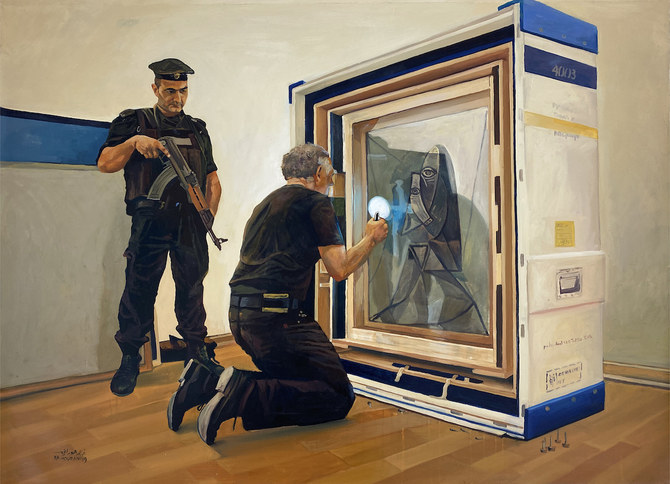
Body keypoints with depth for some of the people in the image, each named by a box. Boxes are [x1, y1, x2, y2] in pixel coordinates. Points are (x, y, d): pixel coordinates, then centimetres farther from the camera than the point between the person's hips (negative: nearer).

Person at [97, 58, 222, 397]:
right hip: (149, 222, -2)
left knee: (192, 288, 8)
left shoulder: (198, 129, 17)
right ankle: (130, 359, 13)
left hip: (191, 223, 3)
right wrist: (133, 142, -13)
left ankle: (197, 351, 21)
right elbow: (104, 164, 3)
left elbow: (212, 178, 18)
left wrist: (210, 213, 4)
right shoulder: (133, 122, 9)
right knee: (139, 289, 0)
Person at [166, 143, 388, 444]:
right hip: (275, 317, -9)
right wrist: (371, 239, 11)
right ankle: (242, 394, -17)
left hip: (239, 315, 9)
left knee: (290, 380, 21)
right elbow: (339, 269, -6)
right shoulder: (316, 202, -2)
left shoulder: (266, 203, 22)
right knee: (339, 397, -3)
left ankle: (207, 380, 7)